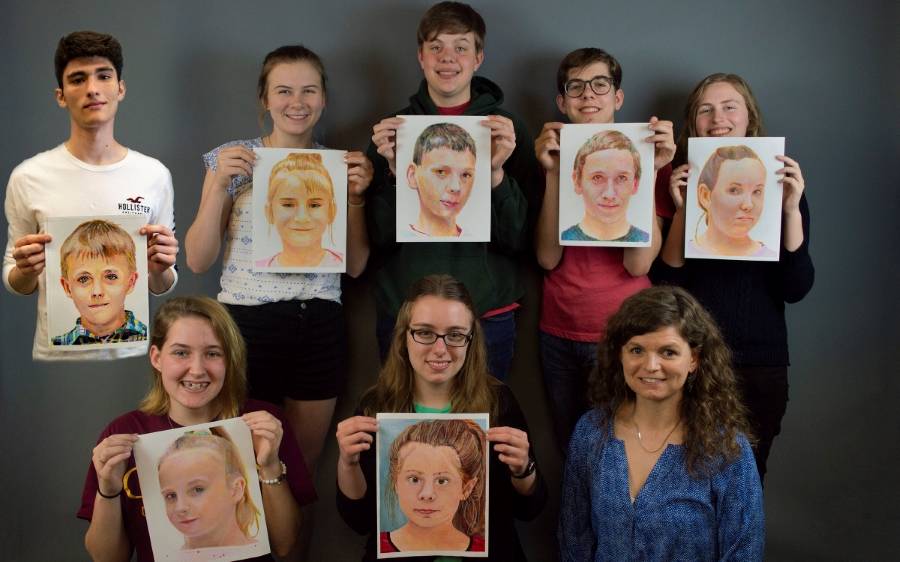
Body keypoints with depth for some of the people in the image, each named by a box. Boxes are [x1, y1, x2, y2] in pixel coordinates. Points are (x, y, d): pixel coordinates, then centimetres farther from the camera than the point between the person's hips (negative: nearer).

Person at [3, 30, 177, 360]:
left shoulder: (155, 175, -4)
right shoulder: (28, 178, -6)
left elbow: (162, 288, 4)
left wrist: (159, 271, -17)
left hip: (132, 353, 1)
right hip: (57, 356, 0)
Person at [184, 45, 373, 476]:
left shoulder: (340, 166, 7)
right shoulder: (234, 160, 0)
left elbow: (355, 266, 5)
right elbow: (197, 261, -5)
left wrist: (356, 196, -8)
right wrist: (220, 185, -16)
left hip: (321, 329, 3)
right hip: (249, 326, -2)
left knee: (306, 463, 13)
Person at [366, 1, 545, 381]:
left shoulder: (507, 128, 0)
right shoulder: (393, 128, 3)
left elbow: (520, 239, -6)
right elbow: (380, 237, -2)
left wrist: (497, 172, -20)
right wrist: (393, 169, -16)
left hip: (487, 316, -1)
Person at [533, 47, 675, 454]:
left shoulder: (647, 158, -2)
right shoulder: (551, 158, 5)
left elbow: (639, 262, -15)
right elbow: (548, 257, -9)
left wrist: (650, 172, -20)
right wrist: (554, 174, -17)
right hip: (559, 334, 3)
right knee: (570, 450, 15)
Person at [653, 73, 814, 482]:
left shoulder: (779, 187, 3)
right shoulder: (680, 185, 3)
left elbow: (796, 289, -5)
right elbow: (664, 282, -5)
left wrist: (791, 210, -15)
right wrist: (683, 210, -15)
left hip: (760, 367, 1)